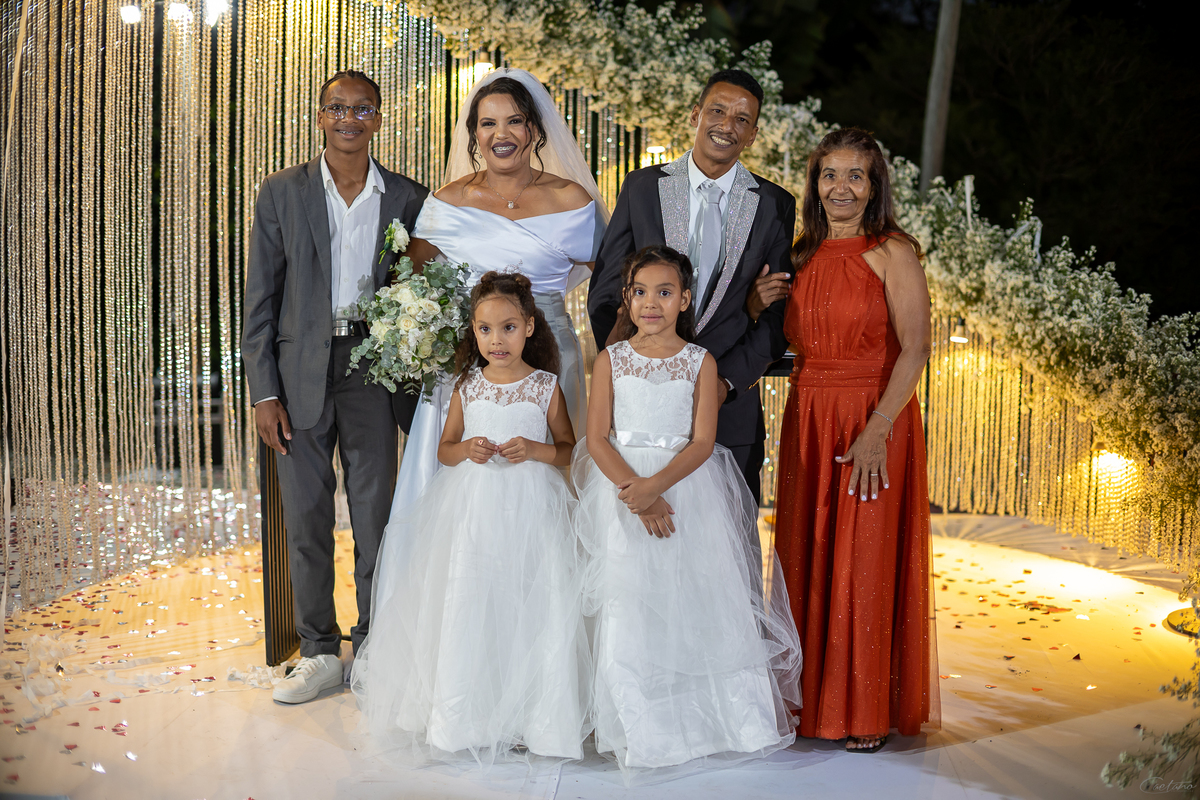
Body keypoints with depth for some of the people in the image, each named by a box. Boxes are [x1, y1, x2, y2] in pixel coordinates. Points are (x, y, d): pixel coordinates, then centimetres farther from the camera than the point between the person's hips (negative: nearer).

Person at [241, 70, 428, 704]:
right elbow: (260, 300, 2)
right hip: (301, 372, 0)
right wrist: (264, 391, -4)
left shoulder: (409, 199, 2)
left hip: (374, 370, 0)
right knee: (305, 519, 5)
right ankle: (319, 652, 19)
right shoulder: (282, 193, 2)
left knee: (375, 516, 6)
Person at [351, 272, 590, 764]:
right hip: (472, 507, 2)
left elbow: (569, 448, 7)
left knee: (528, 608, -3)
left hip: (529, 510, -2)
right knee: (469, 608, 1)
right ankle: (468, 718, 12)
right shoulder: (467, 387, 5)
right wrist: (466, 450, -9)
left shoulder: (546, 387, 0)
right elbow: (444, 449, 13)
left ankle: (527, 716, 9)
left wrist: (536, 450, -13)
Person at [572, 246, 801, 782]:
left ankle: (718, 718, 15)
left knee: (702, 603, 0)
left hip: (688, 488, 0)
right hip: (623, 487, 0)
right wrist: (634, 490, -17)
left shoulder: (700, 361, 2)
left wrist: (655, 486, -20)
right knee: (630, 611, 0)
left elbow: (702, 441, -6)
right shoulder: (610, 360, 3)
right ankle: (645, 731, 11)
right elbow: (597, 439, -3)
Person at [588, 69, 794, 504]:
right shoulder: (641, 187, 5)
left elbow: (778, 313, 4)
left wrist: (728, 380, -9)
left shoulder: (774, 205, 5)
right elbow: (605, 292, 5)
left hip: (729, 402, 0)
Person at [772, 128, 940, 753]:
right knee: (807, 557, 8)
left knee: (867, 561, -1)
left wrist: (877, 430, -22)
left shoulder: (892, 252, -6)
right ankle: (814, 699, 21)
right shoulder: (802, 256, 12)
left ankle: (870, 712, 11)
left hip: (873, 422, -5)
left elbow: (914, 349, -14)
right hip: (808, 420, 6)